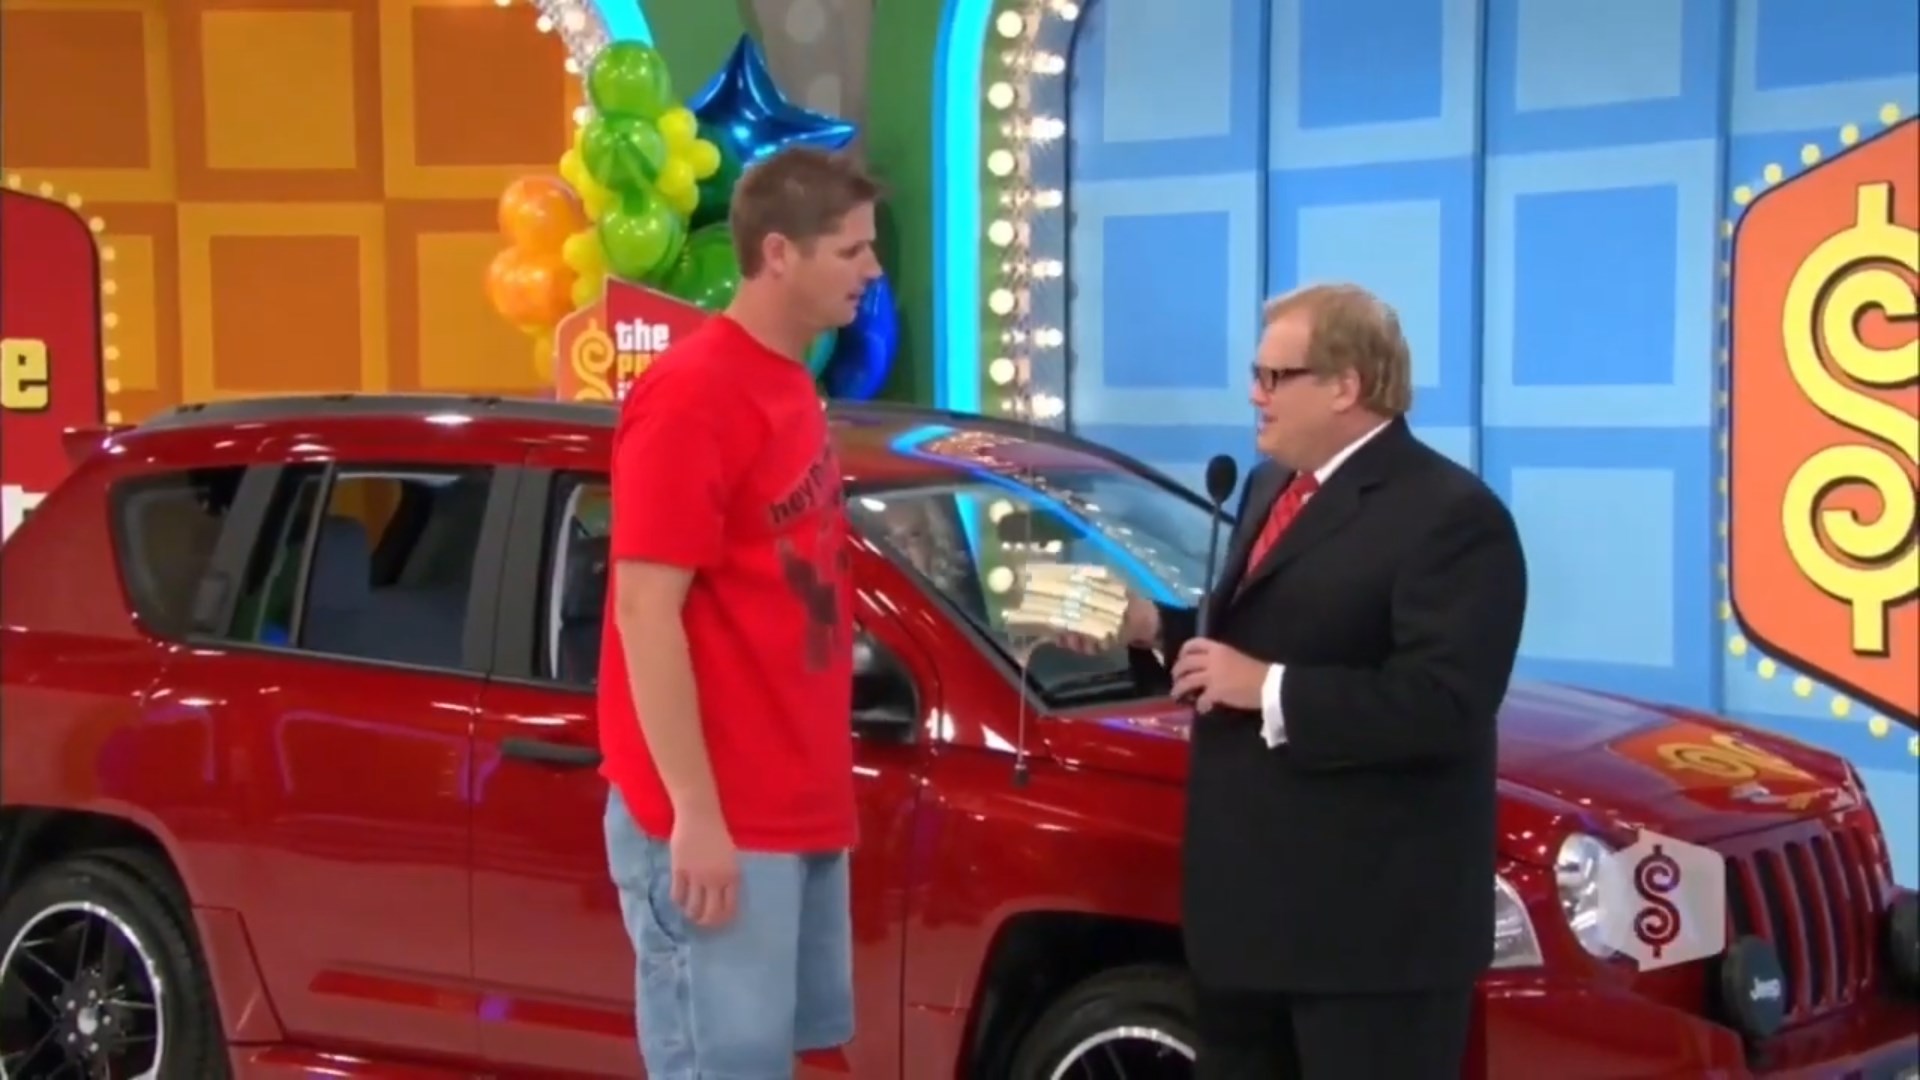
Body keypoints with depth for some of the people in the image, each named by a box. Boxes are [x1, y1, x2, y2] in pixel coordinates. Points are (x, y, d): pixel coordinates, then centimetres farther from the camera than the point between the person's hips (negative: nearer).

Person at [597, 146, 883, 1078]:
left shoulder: (789, 387, 13)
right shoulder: (692, 394, -15)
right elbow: (647, 612, -19)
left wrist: (821, 784, 15)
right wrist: (693, 813, -21)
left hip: (797, 811, 9)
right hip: (718, 822, -9)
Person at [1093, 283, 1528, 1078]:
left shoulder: (1449, 514, -15)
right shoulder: (1272, 488, 16)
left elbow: (1446, 705, -25)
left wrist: (1271, 690, -24)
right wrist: (1159, 627, 6)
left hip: (1372, 916, -10)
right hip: (1250, 898, 10)